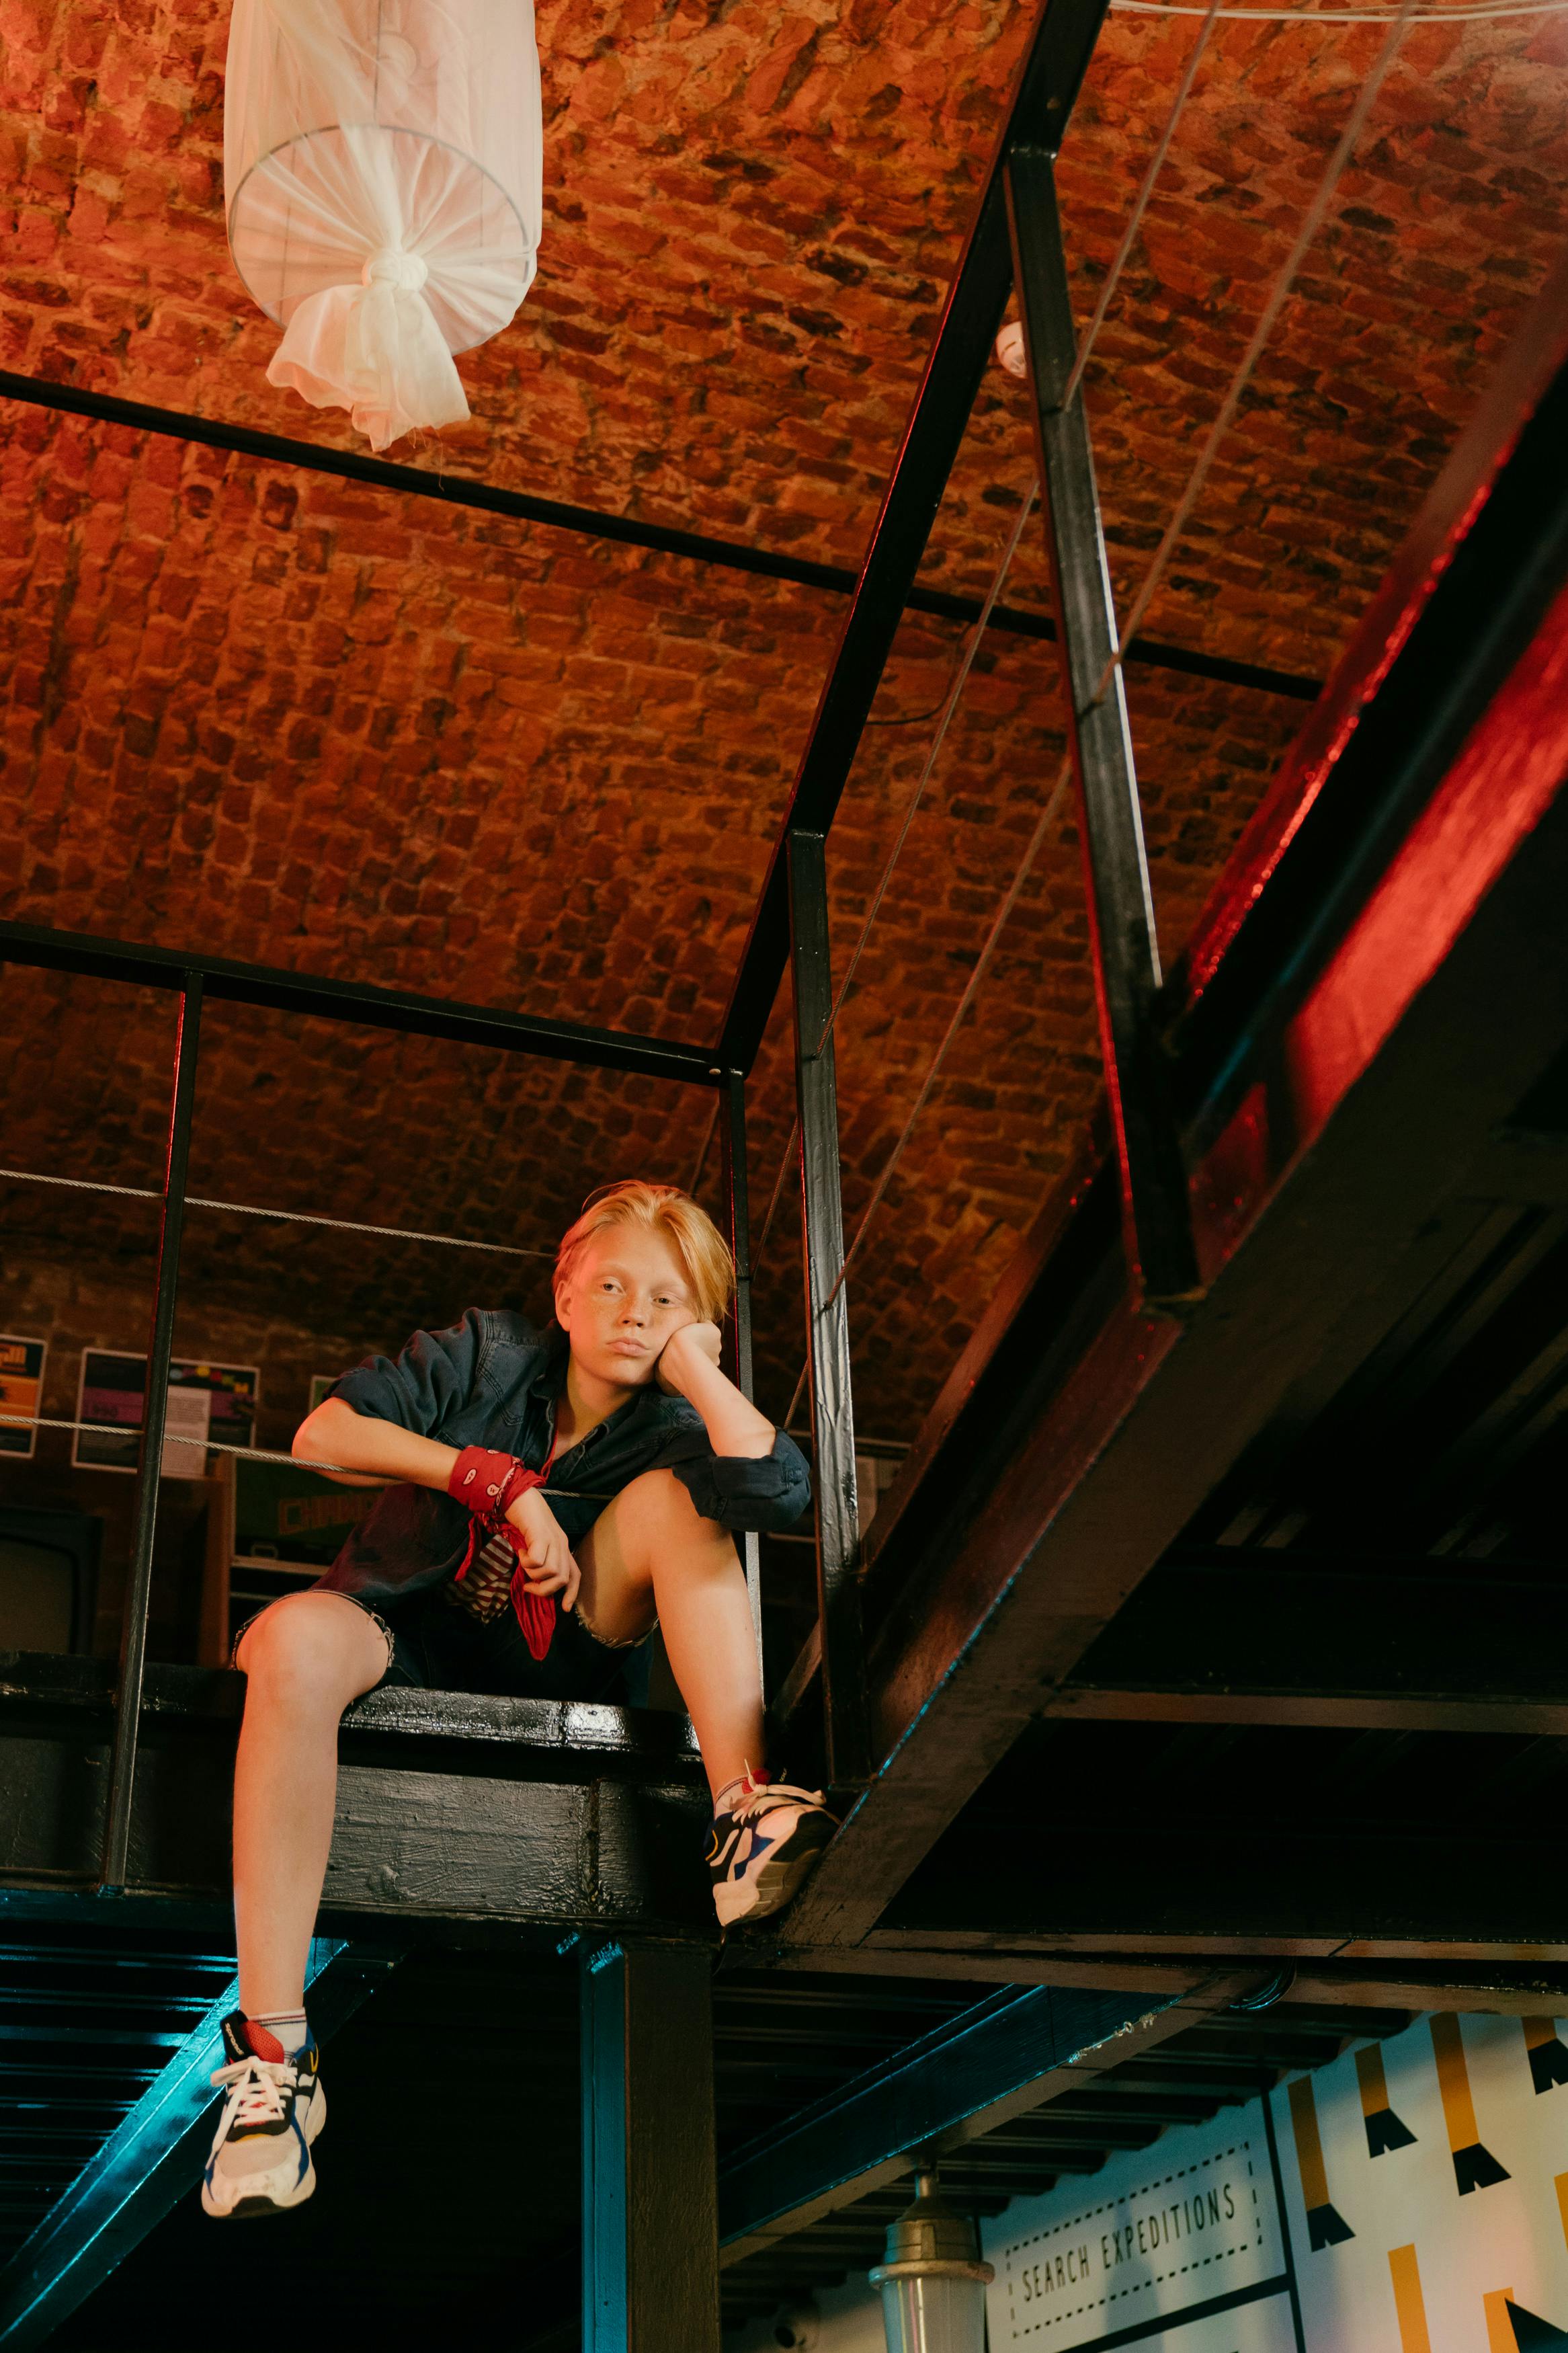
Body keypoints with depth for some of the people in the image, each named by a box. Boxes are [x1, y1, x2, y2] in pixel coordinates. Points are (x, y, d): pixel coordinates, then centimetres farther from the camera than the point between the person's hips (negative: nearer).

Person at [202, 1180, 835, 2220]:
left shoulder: (666, 1427, -5)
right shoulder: (492, 1355, -4)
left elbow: (781, 1490, -28)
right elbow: (321, 1435, -13)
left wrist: (691, 1359, -16)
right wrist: (503, 1482, -19)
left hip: (551, 1668, 1)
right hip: (408, 1642, -1)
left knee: (670, 1497, -21)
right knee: (295, 1639, -37)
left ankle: (746, 1815, -32)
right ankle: (273, 2053, -38)